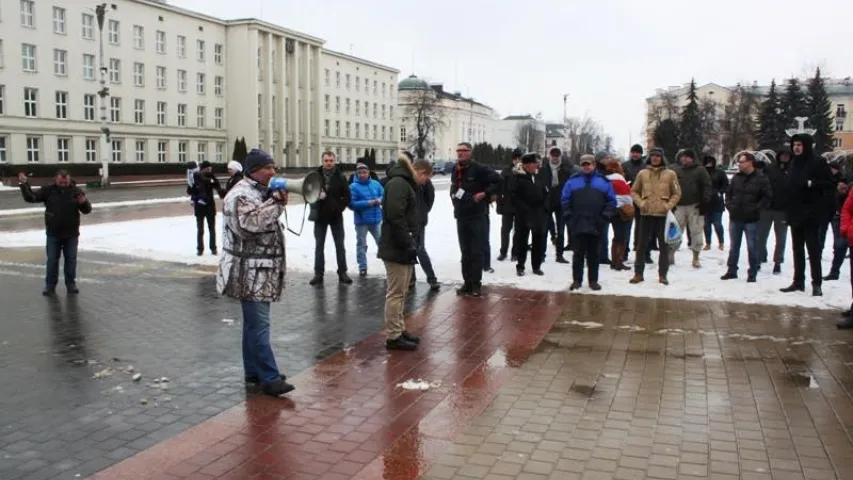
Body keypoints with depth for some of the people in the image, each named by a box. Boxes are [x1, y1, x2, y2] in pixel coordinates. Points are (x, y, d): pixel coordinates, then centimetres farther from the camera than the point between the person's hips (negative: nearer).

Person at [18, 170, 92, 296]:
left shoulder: (76, 191, -5)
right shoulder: (48, 190, -3)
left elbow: (87, 210, -3)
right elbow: (31, 198, -3)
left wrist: (84, 203, -25)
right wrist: (24, 185, -18)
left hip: (71, 234, 0)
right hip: (53, 234, 0)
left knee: (71, 260, 8)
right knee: (52, 260, 7)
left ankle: (71, 284, 19)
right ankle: (50, 285, 17)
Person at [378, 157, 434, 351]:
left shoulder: (405, 183, 18)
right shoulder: (398, 183, -15)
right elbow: (395, 217, -24)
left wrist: (411, 243, 14)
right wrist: (407, 244, -21)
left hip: (402, 247, 11)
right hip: (396, 248, -11)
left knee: (400, 293, 16)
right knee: (395, 293, -5)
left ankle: (399, 330, 25)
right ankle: (393, 336, 1)